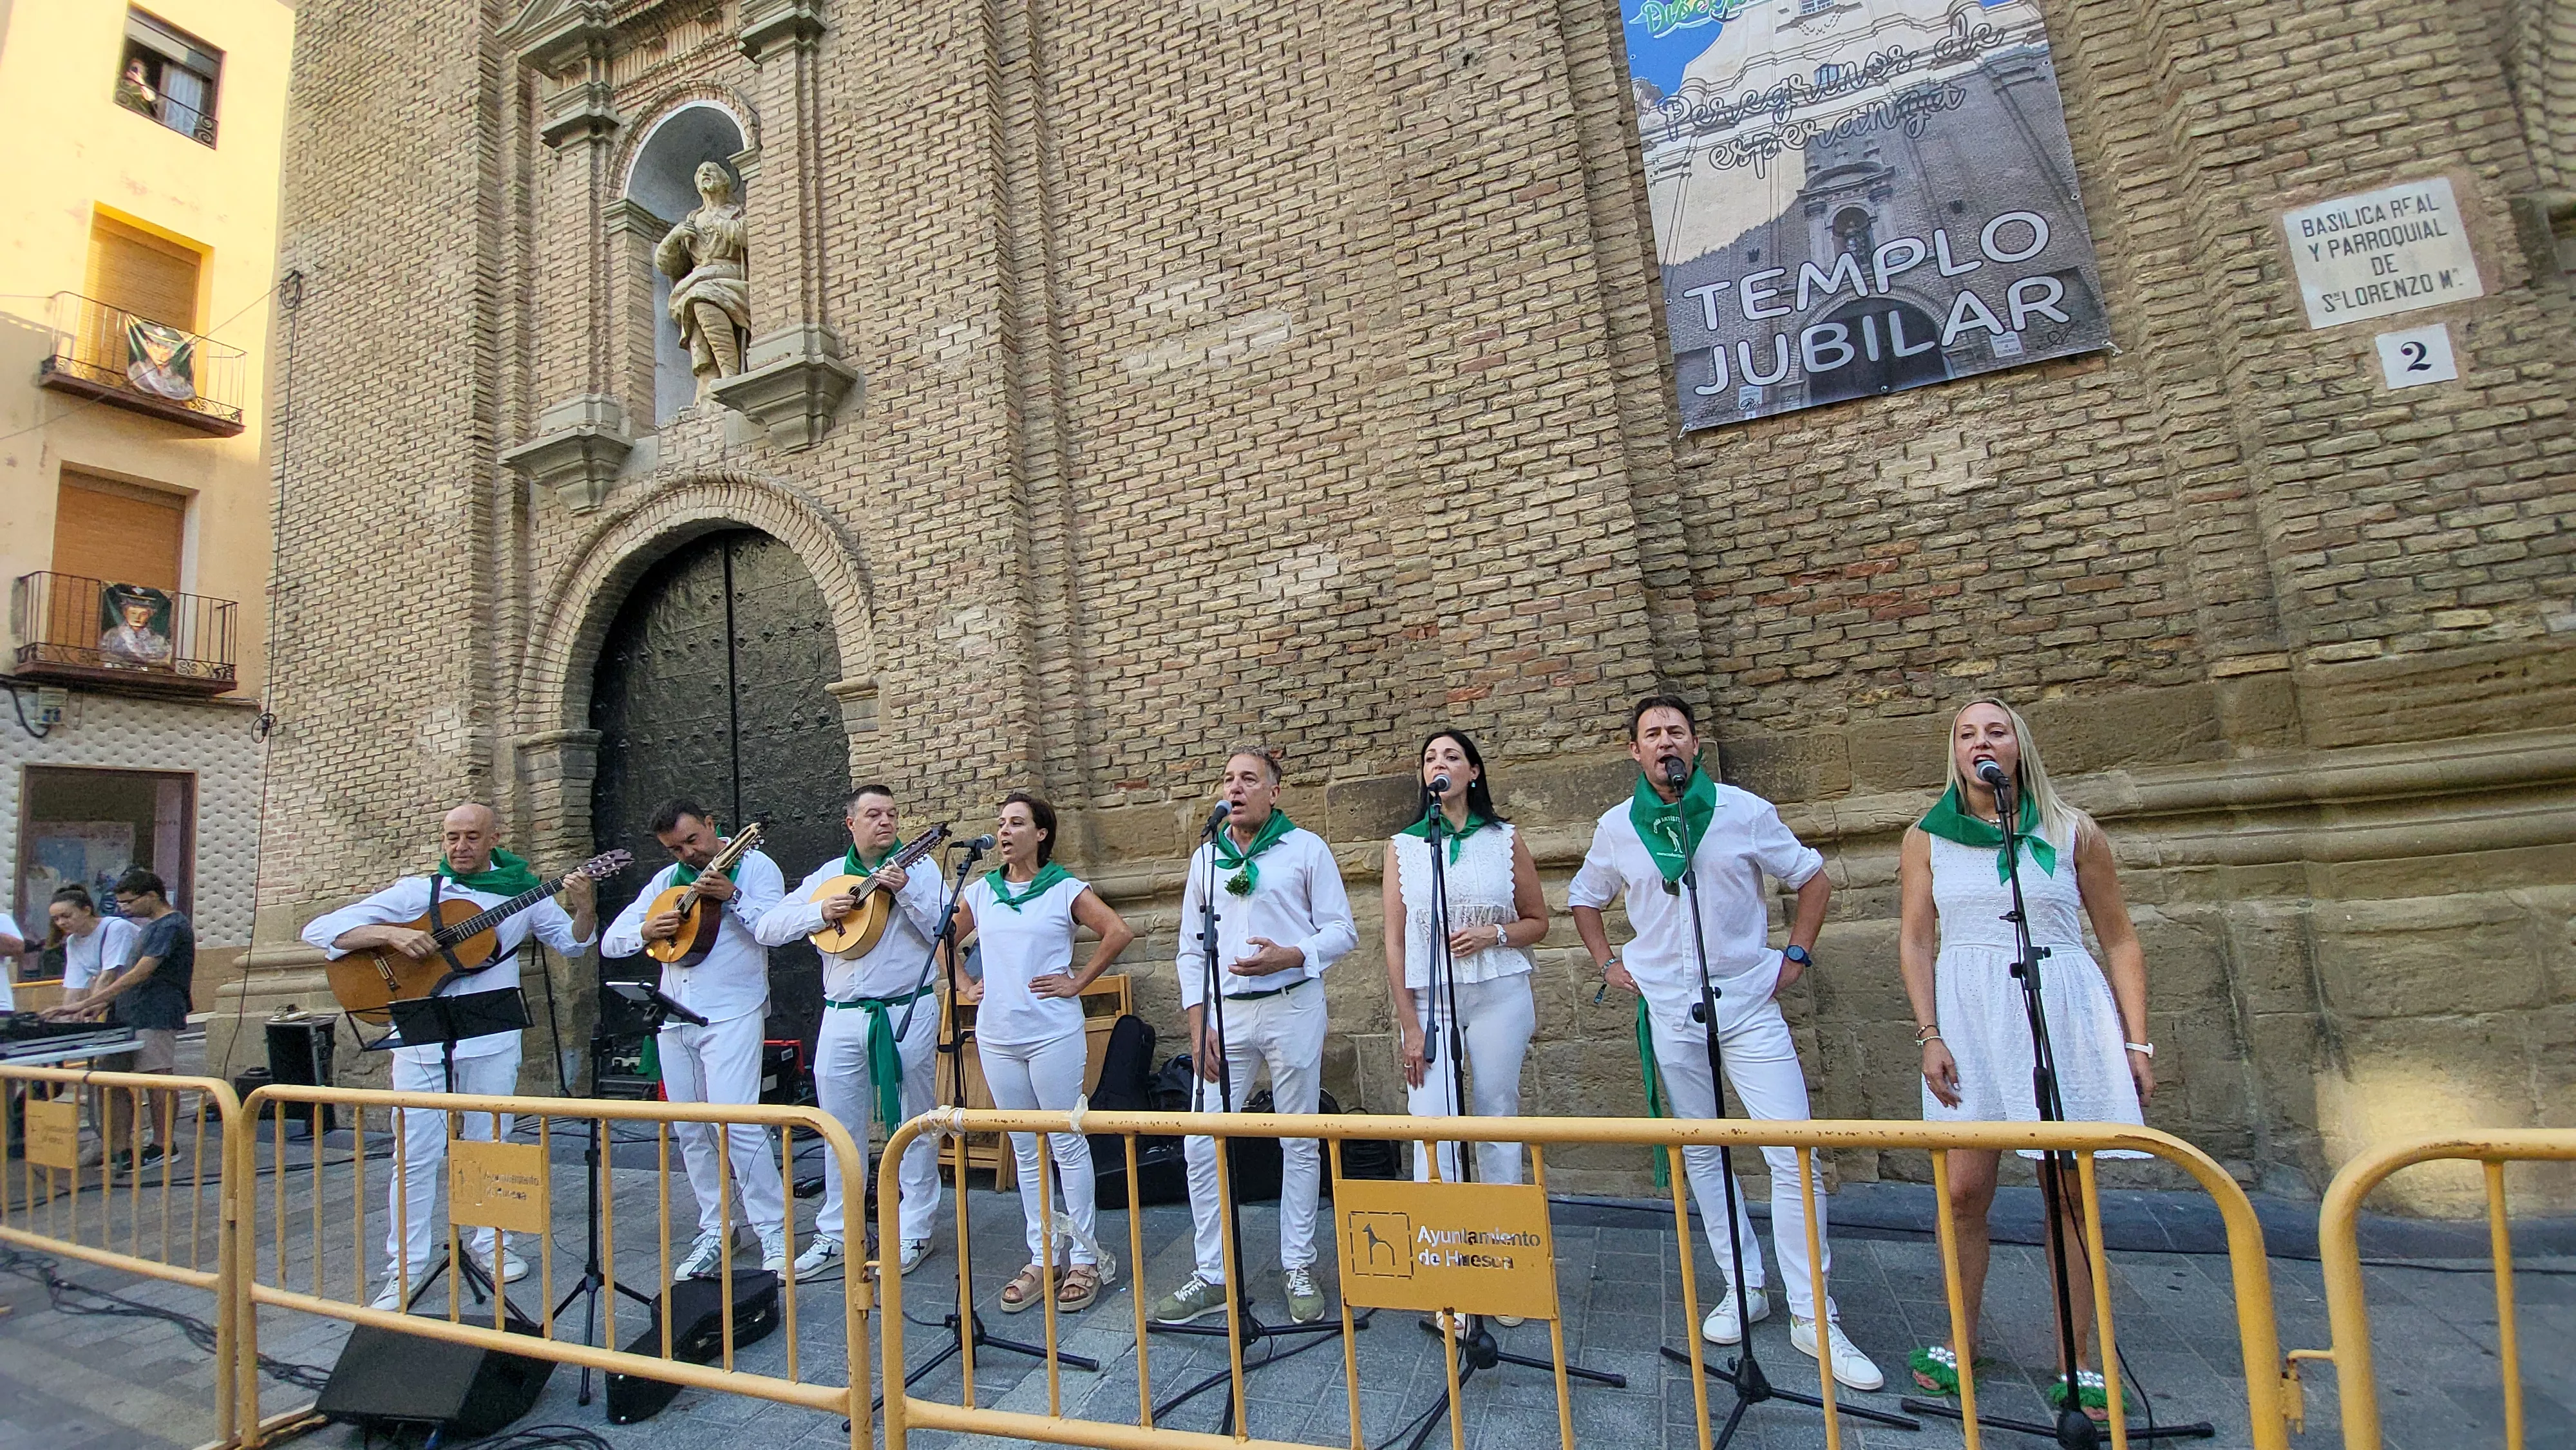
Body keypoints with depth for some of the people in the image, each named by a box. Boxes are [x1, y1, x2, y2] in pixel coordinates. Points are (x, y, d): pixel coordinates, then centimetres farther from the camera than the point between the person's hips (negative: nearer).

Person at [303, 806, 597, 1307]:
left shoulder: (521, 893, 3)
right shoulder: (416, 892, 1)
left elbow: (573, 942, 7)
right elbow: (319, 930, -1)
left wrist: (584, 909, -15)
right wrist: (391, 934, -18)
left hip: (492, 1042, 0)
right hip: (422, 1039, 0)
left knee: (489, 1147, 11)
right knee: (417, 1156, 2)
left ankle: (489, 1243, 27)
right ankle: (406, 1267, 15)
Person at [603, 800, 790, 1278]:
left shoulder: (754, 866, -2)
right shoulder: (665, 881, 14)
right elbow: (609, 942, 13)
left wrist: (731, 896, -23)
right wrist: (645, 930, -7)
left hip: (731, 1016, -6)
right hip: (674, 1019, 7)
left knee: (738, 1122, -13)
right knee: (690, 1130, 11)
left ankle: (775, 1237, -5)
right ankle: (715, 1232, 24)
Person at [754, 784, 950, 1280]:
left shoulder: (918, 870, 2)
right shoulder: (828, 876, 10)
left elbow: (946, 930, -9)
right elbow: (766, 928, 4)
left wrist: (905, 891, -21)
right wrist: (822, 911, -11)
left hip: (908, 1012, -3)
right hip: (843, 1016, 3)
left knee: (914, 1126, 5)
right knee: (840, 1127, 11)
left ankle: (916, 1230, 18)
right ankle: (837, 1234, 25)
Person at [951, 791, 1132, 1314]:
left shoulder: (1065, 889, -5)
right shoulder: (980, 891, 9)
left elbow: (1119, 932, -12)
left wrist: (1078, 982, -10)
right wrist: (964, 986, 10)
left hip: (1053, 1033, -5)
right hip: (996, 1035, 5)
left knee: (1067, 1144, 2)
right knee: (1024, 1150, 13)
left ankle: (1084, 1259, 14)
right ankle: (1041, 1259, 24)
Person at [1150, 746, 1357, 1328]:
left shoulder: (1306, 848, 0)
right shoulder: (1206, 856, 11)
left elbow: (1343, 930, -1)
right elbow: (1191, 947, 11)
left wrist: (1289, 956, -18)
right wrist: (1197, 1021, 2)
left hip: (1292, 1007, -3)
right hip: (1225, 1013, 3)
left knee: (1299, 1142, 8)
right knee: (1202, 1143, 1)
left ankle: (1298, 1268, 23)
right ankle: (1212, 1275, 17)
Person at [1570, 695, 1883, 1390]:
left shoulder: (1744, 811, -3)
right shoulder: (1616, 828, 2)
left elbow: (1813, 877, 9)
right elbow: (1584, 898, 17)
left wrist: (1796, 956, 2)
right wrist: (1607, 963, 7)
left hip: (1750, 1007, -2)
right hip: (1669, 1014, 2)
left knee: (1794, 1157, -6)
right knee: (1700, 1156, 11)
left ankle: (1813, 1316, 8)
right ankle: (1743, 1288, 28)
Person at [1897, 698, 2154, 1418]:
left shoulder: (2073, 833, 5)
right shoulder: (1927, 839, 6)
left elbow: (2120, 940, 8)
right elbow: (1914, 940, 4)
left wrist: (2137, 1042, 3)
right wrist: (1929, 1035, -3)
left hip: (2062, 1013, 0)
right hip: (1969, 1015, 0)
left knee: (2068, 1189, 4)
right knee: (1964, 1189, 1)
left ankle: (2079, 1358, 20)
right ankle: (1960, 1338, 20)